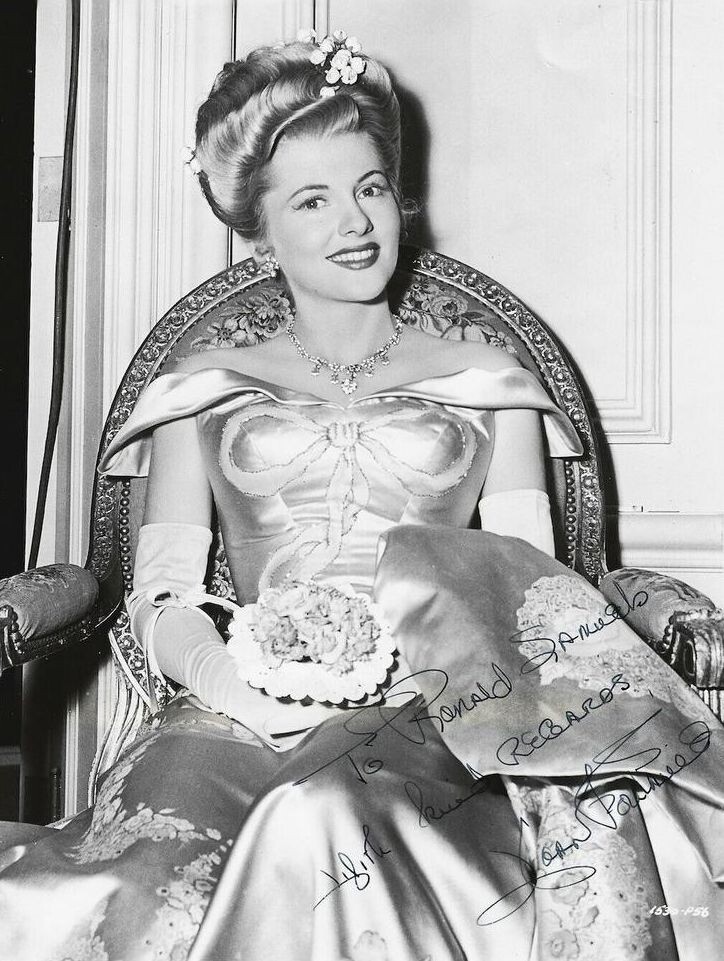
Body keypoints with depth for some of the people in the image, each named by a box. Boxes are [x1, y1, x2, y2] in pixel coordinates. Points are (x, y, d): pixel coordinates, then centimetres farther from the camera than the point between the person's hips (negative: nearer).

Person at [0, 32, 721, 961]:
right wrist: (231, 680, -13)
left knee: (326, 816, -37)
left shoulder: (485, 380, 19)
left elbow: (528, 580, 8)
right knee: (155, 867, -34)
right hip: (246, 708, 1)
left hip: (424, 711, 0)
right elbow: (161, 594, 10)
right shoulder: (206, 388, 20)